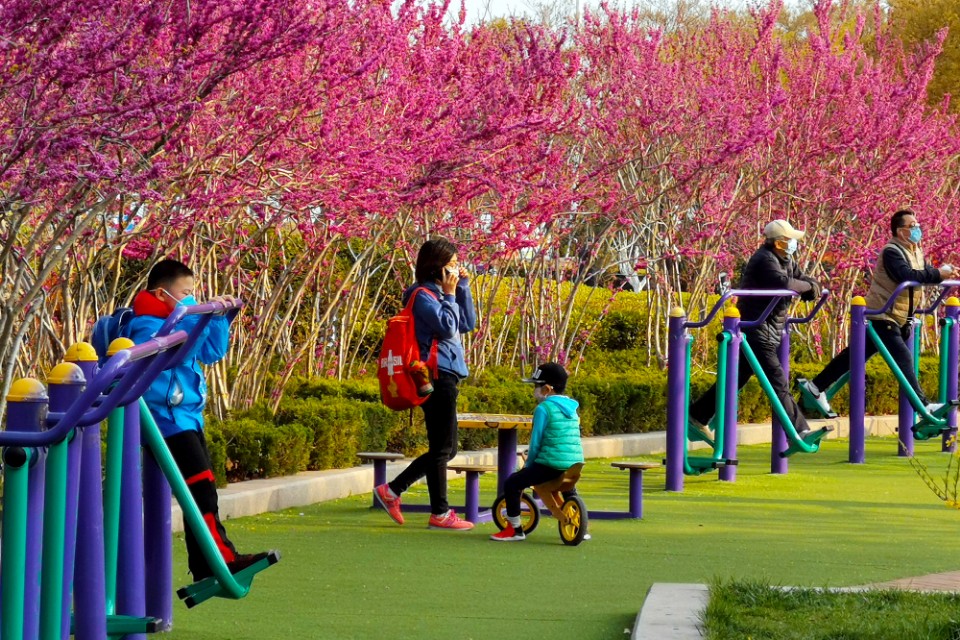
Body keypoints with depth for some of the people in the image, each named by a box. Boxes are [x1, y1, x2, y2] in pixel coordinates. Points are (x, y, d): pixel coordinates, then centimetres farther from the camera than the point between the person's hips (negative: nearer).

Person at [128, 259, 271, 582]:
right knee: (201, 486, -17)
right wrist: (201, 315, -24)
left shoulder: (180, 321, 19)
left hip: (187, 416, 11)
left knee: (201, 492, 9)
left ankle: (204, 569, 11)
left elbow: (211, 352, 25)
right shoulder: (145, 325, -10)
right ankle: (222, 558, -20)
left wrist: (220, 318, 12)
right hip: (167, 417, -11)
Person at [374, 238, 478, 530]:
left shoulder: (438, 295, 19)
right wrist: (450, 295, -10)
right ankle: (440, 514, 2)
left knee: (445, 449, 14)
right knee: (442, 448, -4)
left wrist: (463, 288, 11)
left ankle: (391, 491, 17)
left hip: (446, 378, 10)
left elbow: (468, 324, 17)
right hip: (437, 377, -10)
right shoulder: (423, 296, -11)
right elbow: (447, 327, -20)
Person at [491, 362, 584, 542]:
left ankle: (514, 529, 0)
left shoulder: (543, 409, -7)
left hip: (551, 464, -8)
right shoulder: (571, 408, 16)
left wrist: (528, 464, 7)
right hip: (575, 464, 8)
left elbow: (536, 442, -8)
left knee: (511, 484, -1)